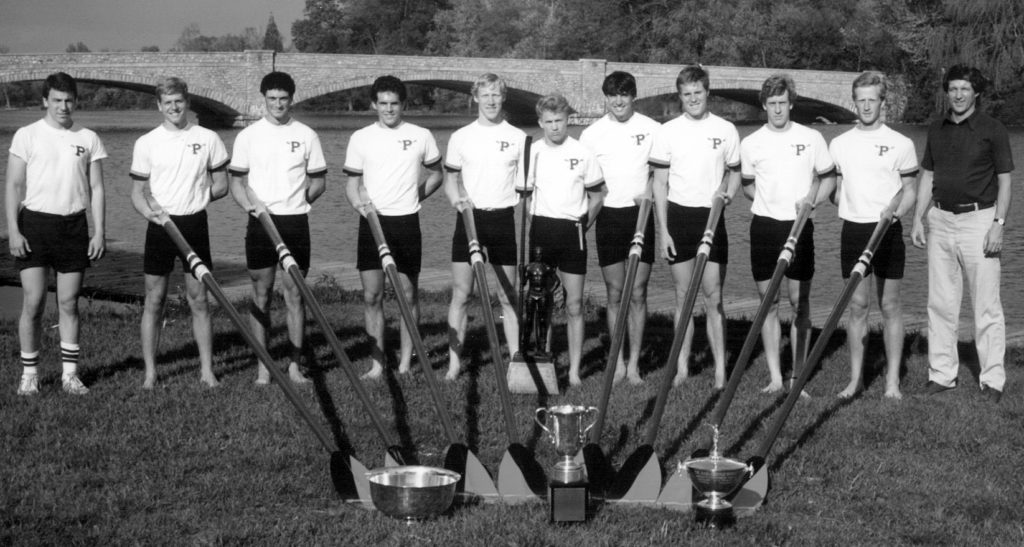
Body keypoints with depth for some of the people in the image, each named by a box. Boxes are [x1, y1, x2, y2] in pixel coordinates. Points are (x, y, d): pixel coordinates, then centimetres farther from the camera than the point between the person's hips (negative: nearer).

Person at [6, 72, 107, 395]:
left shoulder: (88, 139, 6)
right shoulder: (27, 136, 0)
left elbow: (96, 189, 7)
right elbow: (14, 185, -1)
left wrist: (99, 232, 0)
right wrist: (13, 230, -9)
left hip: (74, 226, 2)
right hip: (35, 223, -2)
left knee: (69, 304, 6)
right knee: (33, 303, -3)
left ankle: (70, 374, 13)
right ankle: (29, 374, 8)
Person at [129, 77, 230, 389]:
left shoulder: (208, 139, 2)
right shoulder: (146, 143, 2)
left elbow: (221, 186, 8)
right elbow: (137, 191, 5)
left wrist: (195, 197, -3)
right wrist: (149, 209, -15)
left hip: (194, 223, 0)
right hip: (160, 225, 0)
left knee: (198, 299, 3)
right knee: (154, 300, 2)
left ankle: (207, 369, 10)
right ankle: (150, 372, 9)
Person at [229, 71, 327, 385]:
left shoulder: (306, 135, 5)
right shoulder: (248, 136, 3)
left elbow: (319, 182, 10)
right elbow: (236, 181, 6)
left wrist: (299, 200, -3)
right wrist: (251, 204, -10)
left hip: (296, 222, 0)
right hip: (260, 222, 0)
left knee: (294, 294, 3)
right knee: (261, 294, 3)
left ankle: (294, 365, 9)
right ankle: (263, 366, 9)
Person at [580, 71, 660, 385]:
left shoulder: (652, 129, 1)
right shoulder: (592, 134, 3)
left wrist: (650, 197, -10)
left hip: (641, 216, 0)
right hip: (609, 216, 0)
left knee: (638, 294, 2)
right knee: (615, 294, 5)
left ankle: (634, 363, 8)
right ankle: (618, 362, 13)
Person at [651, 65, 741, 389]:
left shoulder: (725, 130, 3)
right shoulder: (668, 132, 2)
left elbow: (734, 174, 12)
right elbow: (660, 184, 3)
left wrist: (727, 194, -11)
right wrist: (663, 231, -3)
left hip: (711, 218, -1)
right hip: (678, 218, 1)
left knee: (713, 298, -1)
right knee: (683, 297, 6)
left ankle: (720, 370, 3)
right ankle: (682, 366, 13)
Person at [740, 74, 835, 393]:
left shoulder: (811, 138, 1)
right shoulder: (750, 144, 3)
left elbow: (829, 178, 8)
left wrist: (812, 199, -9)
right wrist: (770, 200, 2)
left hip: (799, 227, -1)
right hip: (764, 226, 1)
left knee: (799, 303, 1)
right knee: (768, 302, 3)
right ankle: (775, 376, 10)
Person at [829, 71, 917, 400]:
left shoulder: (900, 144, 0)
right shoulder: (839, 144, 7)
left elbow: (910, 190, 3)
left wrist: (894, 211, -15)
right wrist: (845, 205, -4)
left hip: (888, 231, -2)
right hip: (853, 230, 2)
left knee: (890, 305, 2)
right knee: (857, 305, 5)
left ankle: (893, 380, 8)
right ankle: (856, 378, 11)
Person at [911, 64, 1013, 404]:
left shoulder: (992, 130, -3)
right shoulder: (937, 131, 10)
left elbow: (1005, 181, -3)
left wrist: (999, 223, -11)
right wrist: (918, 218, 8)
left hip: (979, 219, -5)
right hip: (941, 220, 5)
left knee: (986, 305, -3)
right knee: (940, 302, 6)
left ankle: (992, 379, 4)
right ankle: (941, 374, 14)